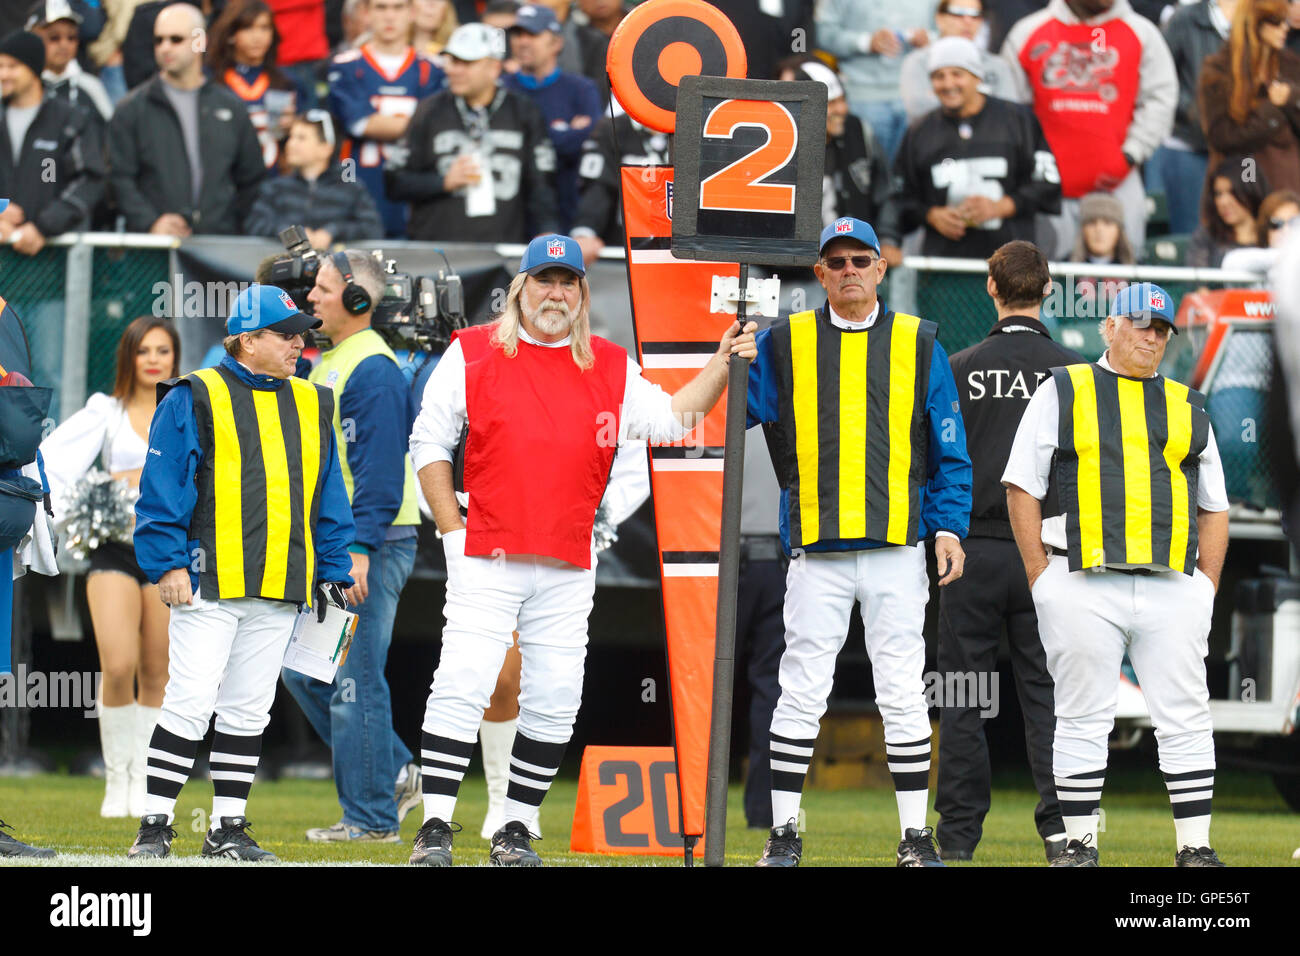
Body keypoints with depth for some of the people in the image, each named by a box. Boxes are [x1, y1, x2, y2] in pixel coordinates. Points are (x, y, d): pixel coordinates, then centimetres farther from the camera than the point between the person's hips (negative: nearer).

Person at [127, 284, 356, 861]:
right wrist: (168, 563, -12)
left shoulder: (310, 405, 16)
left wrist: (333, 570, 12)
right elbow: (163, 489, -5)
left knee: (248, 710, 7)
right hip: (209, 583, -6)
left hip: (281, 588, 6)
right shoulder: (194, 400, -2)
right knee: (190, 703, -10)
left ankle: (227, 829, 13)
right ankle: (155, 826, -4)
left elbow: (327, 498, 19)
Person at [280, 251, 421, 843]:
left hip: (372, 547, -10)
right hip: (330, 546, 10)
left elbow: (381, 467, -21)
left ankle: (370, 818, -2)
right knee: (303, 667, 13)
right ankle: (393, 770, 20)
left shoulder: (372, 369, -15)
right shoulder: (328, 364, 17)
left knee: (353, 680, -7)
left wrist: (359, 549, -25)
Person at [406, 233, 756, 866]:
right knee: (461, 687, -12)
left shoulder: (609, 369, 11)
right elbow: (429, 445, 4)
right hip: (487, 559, -3)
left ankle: (514, 831, 12)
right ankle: (435, 830, -10)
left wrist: (721, 366, -4)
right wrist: (453, 532, -2)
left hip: (569, 569, 3)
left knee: (554, 703, 2)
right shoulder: (472, 354, 3)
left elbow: (671, 420, 9)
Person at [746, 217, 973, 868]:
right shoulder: (784, 343, 9)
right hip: (815, 551, 0)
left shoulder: (917, 344, 9)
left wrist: (948, 526, -1)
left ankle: (915, 836, 5)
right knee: (801, 692, -1)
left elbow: (949, 448, 9)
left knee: (902, 693, 0)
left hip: (896, 547, 0)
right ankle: (784, 832, 5)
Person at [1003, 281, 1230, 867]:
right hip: (1082, 589, -2)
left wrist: (1206, 589, 6)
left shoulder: (1187, 407, 18)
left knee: (1186, 720, -1)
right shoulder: (1062, 392, 10)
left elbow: (1214, 507, 18)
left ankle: (1195, 847, 2)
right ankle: (1079, 844, 5)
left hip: (1173, 590, 2)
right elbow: (1022, 487, 5)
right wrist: (1041, 578, -4)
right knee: (1082, 720, 0)